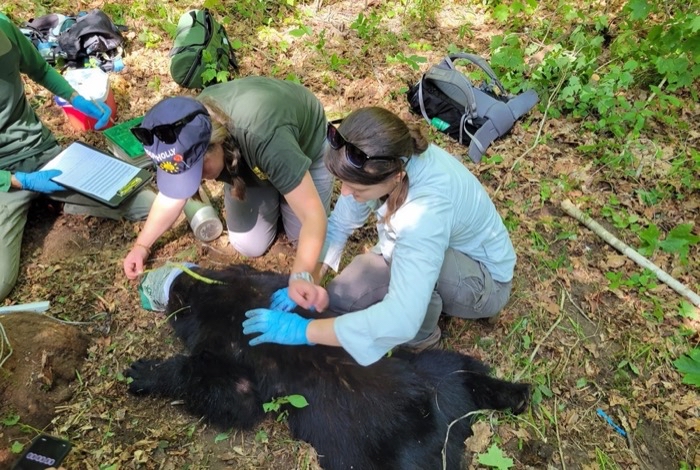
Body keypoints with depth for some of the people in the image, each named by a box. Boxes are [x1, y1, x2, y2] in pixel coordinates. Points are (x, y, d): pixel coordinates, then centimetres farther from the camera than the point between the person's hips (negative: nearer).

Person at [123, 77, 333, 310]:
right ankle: (272, 197, 21)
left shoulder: (265, 140, -45)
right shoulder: (186, 134, -28)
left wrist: (302, 276, -56)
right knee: (248, 245, -4)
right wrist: (142, 245, -12)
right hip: (244, 157, 3)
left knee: (302, 235, -6)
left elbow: (313, 215, -43)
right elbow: (172, 193, -8)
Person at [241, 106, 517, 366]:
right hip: (423, 249, 6)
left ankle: (420, 335, -4)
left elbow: (400, 321, -46)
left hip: (483, 279, -5)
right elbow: (340, 224, -8)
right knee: (341, 299, -9)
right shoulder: (379, 165, -22)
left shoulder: (428, 210, -42)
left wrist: (304, 330, -38)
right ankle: (426, 298, 11)